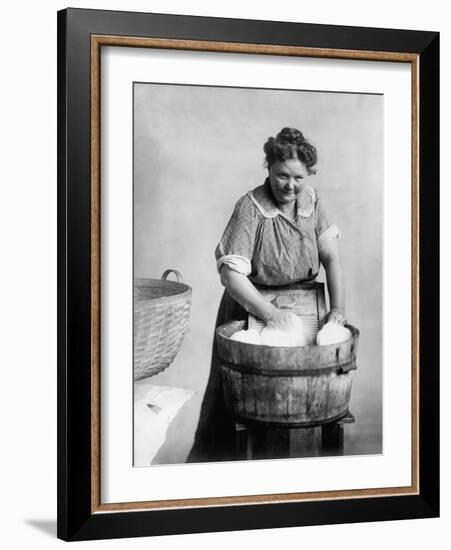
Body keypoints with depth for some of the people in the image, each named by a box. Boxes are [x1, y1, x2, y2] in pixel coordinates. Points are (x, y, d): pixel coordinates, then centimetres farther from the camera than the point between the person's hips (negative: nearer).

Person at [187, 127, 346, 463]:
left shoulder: (312, 200, -3)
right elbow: (231, 273, -27)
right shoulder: (250, 209, -20)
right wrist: (270, 313, -33)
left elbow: (331, 256, -6)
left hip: (299, 309, 5)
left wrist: (338, 308, -18)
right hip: (249, 308, -5)